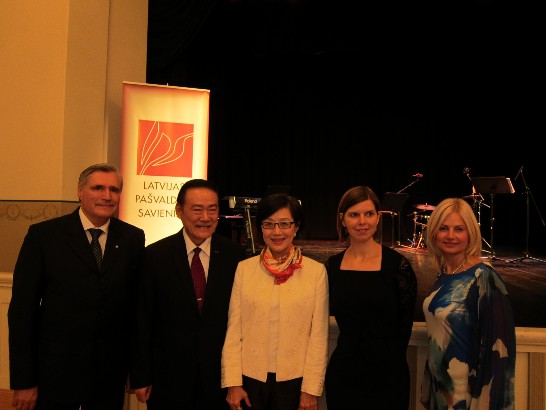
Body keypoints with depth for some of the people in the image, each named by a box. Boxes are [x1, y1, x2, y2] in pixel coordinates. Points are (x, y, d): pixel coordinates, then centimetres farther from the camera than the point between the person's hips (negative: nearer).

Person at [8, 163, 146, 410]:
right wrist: (23, 381, -8)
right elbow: (22, 308, -7)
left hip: (111, 374, 2)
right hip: (56, 372, -2)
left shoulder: (133, 238, 0)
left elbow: (136, 302, 3)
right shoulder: (43, 234, -6)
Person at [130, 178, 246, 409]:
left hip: (220, 376, 1)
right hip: (168, 378, 0)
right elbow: (142, 321, -4)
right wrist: (140, 377, -2)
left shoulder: (235, 255, -5)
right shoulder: (155, 255, -7)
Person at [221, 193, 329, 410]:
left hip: (295, 379, -1)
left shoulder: (316, 271, -5)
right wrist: (232, 383, -3)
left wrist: (311, 389, -4)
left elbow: (319, 336, -4)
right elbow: (233, 331, 0)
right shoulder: (244, 268, -1)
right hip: (250, 378, 1)